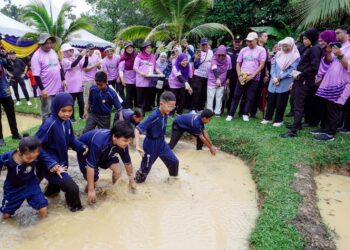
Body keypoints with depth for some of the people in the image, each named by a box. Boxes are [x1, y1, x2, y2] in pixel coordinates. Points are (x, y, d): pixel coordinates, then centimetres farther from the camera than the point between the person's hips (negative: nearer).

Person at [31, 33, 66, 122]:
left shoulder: (53, 52, 8)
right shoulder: (37, 56, -13)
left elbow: (59, 67, 18)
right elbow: (36, 75, -16)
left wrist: (63, 79, 11)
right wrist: (42, 89, -19)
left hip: (58, 88, 7)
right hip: (47, 90, -7)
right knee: (47, 113, -2)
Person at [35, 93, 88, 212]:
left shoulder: (67, 122, -3)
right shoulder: (50, 124, -28)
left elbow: (71, 140, 7)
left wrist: (82, 147, -10)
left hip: (60, 162, 8)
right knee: (72, 188, -10)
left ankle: (50, 191, 64)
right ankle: (75, 206, 17)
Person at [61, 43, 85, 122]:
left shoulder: (75, 58, 9)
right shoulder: (64, 61, -7)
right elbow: (73, 65, -25)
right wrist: (81, 55, -27)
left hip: (79, 85, 5)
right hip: (71, 86, -5)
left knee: (81, 101, 13)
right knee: (71, 102, 4)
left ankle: (82, 114, 29)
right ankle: (71, 117, 16)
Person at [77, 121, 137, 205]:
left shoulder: (123, 144, -26)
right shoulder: (99, 142, -45)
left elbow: (127, 163, -8)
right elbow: (90, 166, -37)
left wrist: (131, 180, 5)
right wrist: (91, 190, -30)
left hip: (104, 153, 5)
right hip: (85, 151, -4)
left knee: (117, 169, -11)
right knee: (94, 180, -12)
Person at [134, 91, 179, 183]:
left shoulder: (166, 114, -7)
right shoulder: (153, 117, -29)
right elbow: (137, 129, -31)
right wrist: (137, 146, -39)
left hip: (162, 143, 7)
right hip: (151, 144, -6)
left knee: (174, 161, 13)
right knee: (146, 167, 7)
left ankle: (173, 176, 40)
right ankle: (137, 181, 31)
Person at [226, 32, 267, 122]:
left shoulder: (261, 50, -1)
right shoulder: (243, 50, 8)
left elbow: (262, 65, -6)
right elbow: (238, 64, 10)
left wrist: (252, 76, -13)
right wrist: (240, 76, -5)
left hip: (254, 79, -2)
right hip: (242, 78, 3)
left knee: (250, 98, 4)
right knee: (236, 96, 4)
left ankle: (245, 114, 19)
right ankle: (230, 114, 9)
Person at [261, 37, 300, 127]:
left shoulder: (295, 56, -5)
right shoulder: (278, 54, 9)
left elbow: (292, 70, -11)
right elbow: (273, 65, 6)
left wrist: (280, 77, -14)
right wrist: (274, 77, -9)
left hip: (285, 83, -4)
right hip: (274, 82, 4)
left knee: (280, 102, 3)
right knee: (271, 100, 9)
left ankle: (278, 120, 15)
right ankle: (268, 118, 21)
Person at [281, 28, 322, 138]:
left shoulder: (315, 49, -9)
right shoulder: (307, 48, 18)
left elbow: (314, 67, -18)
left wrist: (301, 74, -14)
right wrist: (297, 75, 12)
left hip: (304, 82, -9)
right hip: (300, 80, 9)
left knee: (298, 106, -10)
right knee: (297, 104, 16)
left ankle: (293, 131, -10)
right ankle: (297, 124, 29)